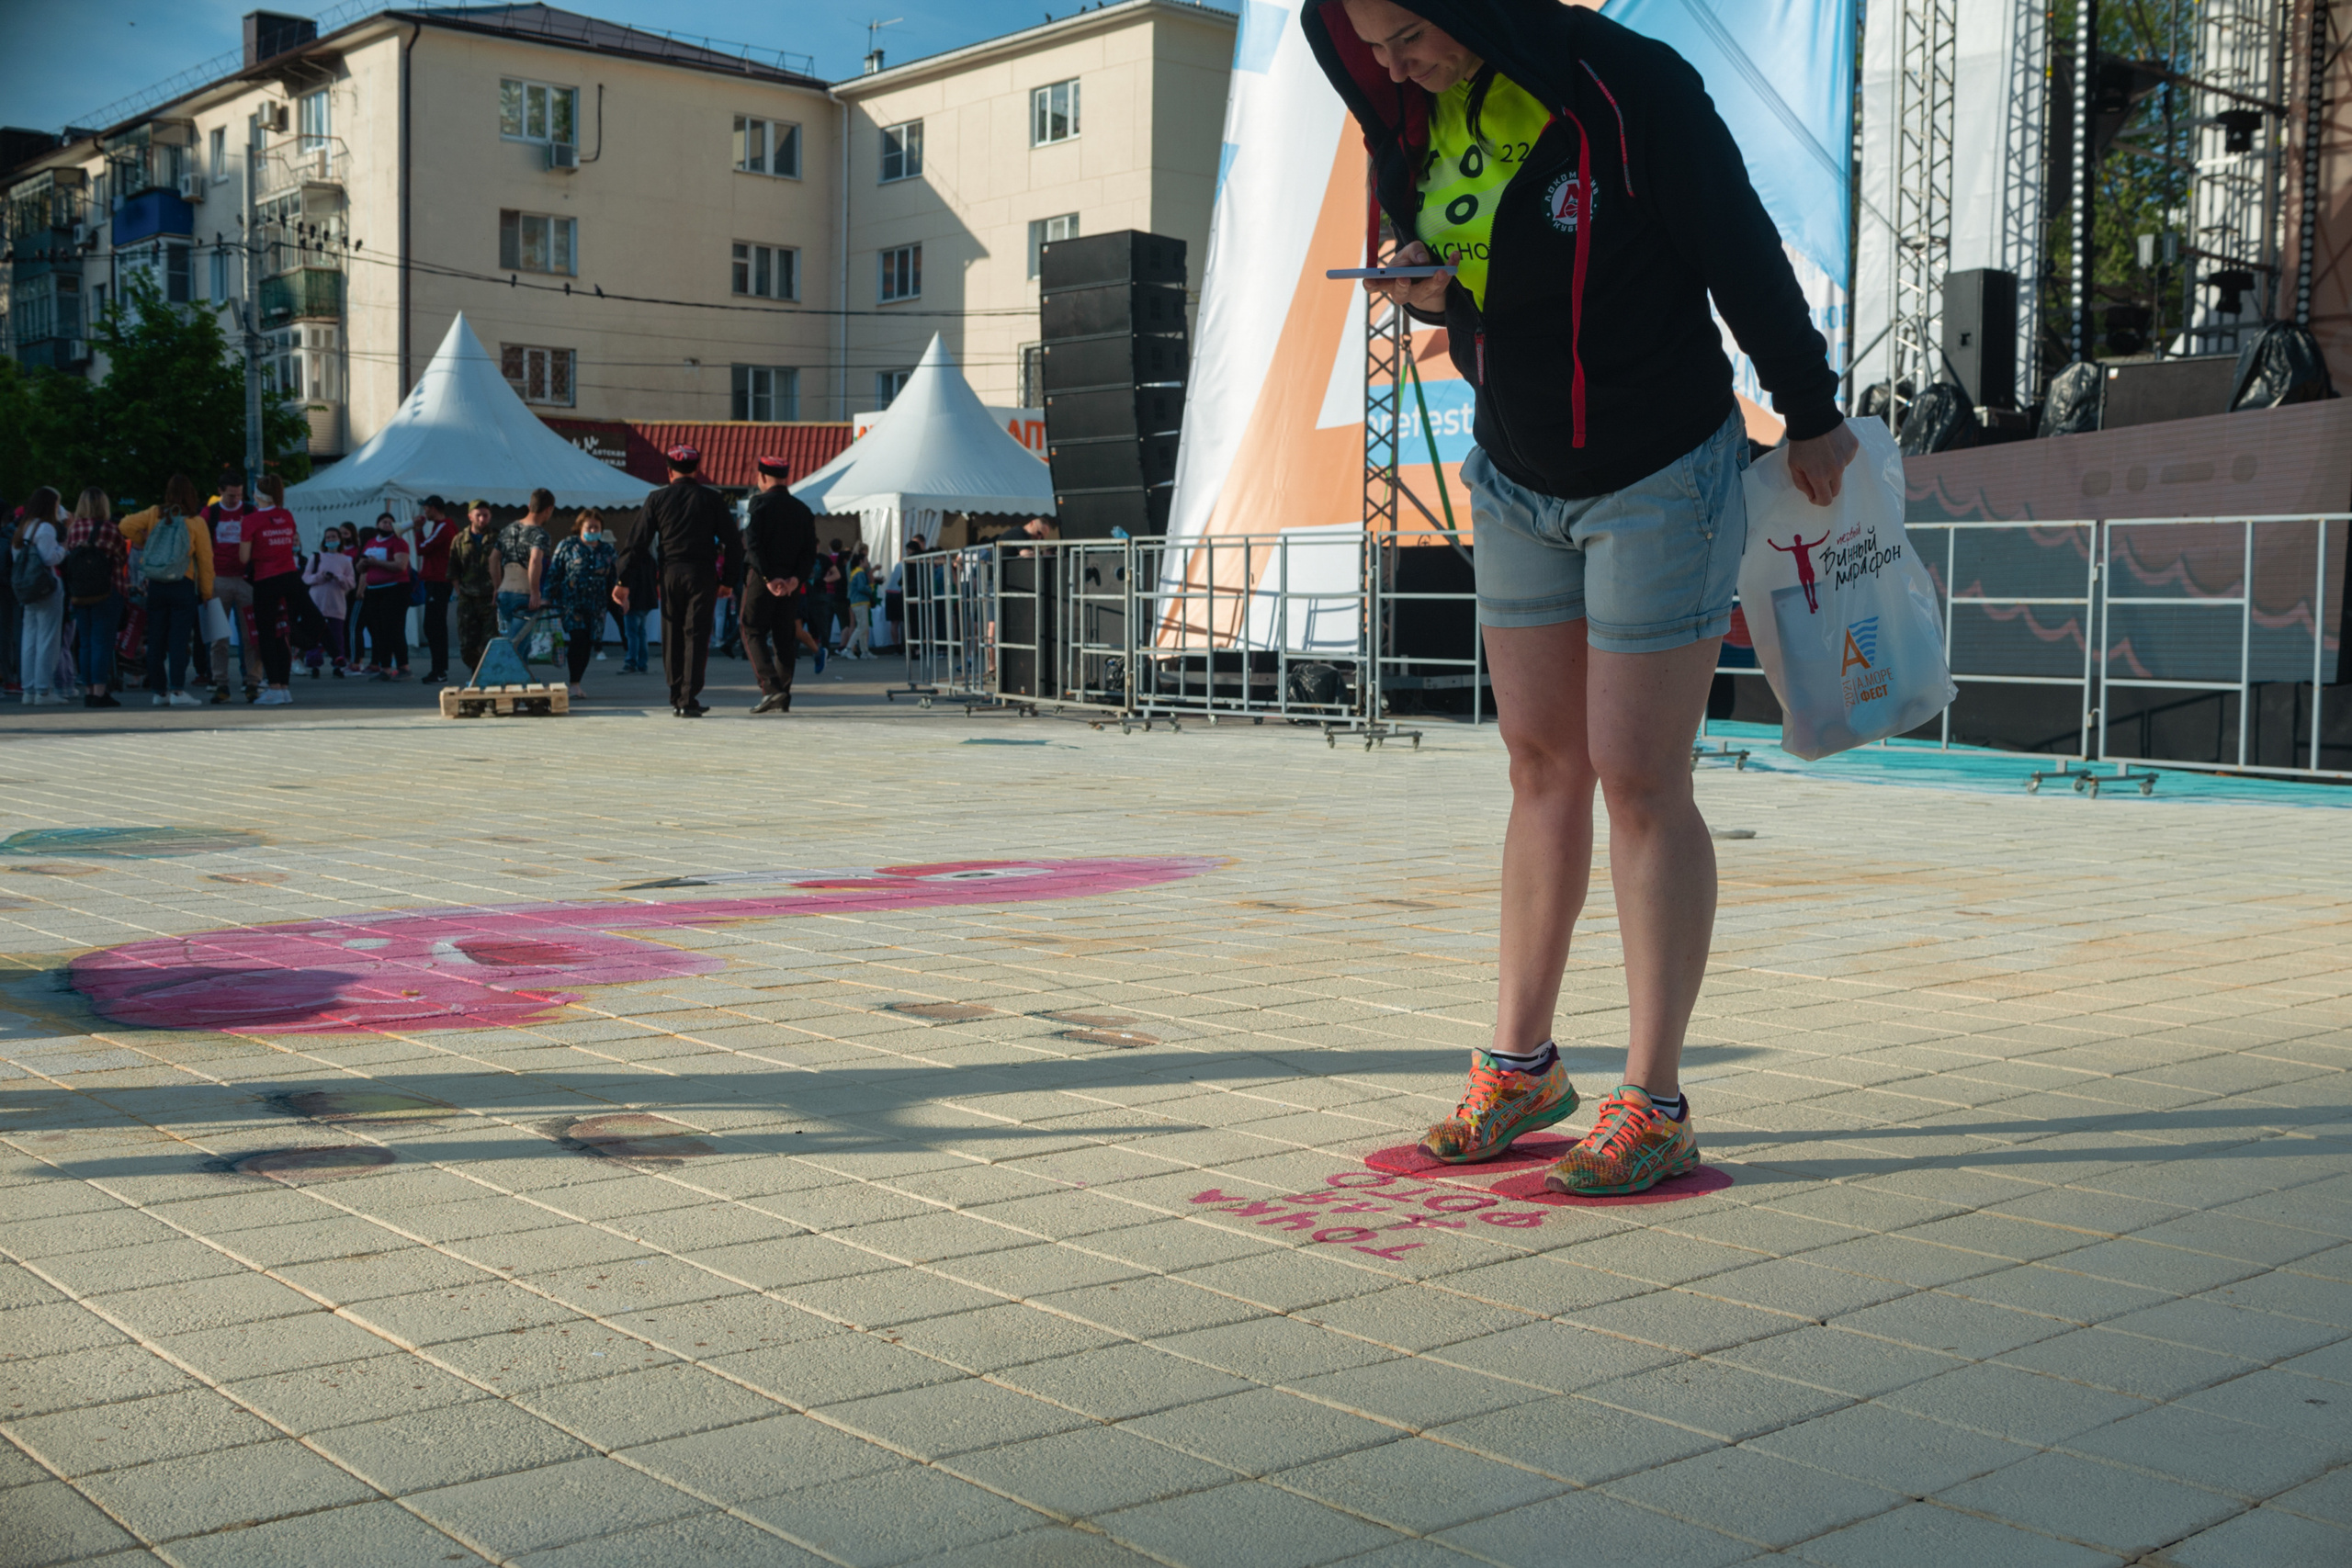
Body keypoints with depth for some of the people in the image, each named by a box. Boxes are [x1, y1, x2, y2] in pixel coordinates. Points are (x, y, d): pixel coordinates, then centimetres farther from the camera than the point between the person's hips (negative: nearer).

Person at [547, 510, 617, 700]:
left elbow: (613, 577, 17)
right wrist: (548, 598, -4)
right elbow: (553, 573, 2)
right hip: (571, 603, -4)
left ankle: (577, 684, 14)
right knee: (578, 638, -18)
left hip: (596, 605, 4)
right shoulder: (567, 546, 2)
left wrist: (613, 602, 13)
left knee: (588, 642, 2)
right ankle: (574, 684, -15)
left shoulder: (607, 549, 12)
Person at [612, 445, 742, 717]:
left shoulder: (657, 498, 5)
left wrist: (623, 580, 4)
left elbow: (637, 541, 2)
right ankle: (689, 700, -8)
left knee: (672, 637, 10)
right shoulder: (711, 498, 5)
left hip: (670, 572, 1)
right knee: (696, 635, -1)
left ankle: (676, 698, 13)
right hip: (702, 572, -1)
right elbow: (732, 541, 3)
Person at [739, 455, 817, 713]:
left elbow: (752, 544, -14)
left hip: (761, 578, -5)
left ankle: (771, 687, -17)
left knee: (753, 633, -1)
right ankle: (783, 698, 7)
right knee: (783, 638, 9)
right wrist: (796, 578, -5)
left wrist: (768, 578, -15)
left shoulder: (759, 503, -4)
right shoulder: (803, 509, 12)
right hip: (791, 583, 5)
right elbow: (810, 551, 5)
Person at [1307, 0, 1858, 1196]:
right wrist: (1427, 293, -11)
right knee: (1541, 764, 10)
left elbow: (1745, 257, -11)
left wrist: (1811, 416, 0)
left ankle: (1653, 1109, 3)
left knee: (1640, 782, -5)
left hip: (1660, 479, -6)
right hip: (1517, 483, 6)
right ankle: (1520, 1068, 19)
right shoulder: (1418, 122, 0)